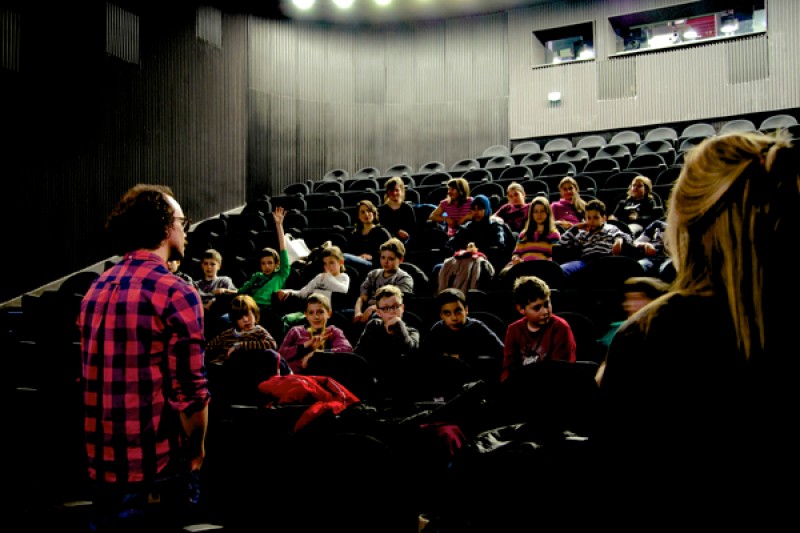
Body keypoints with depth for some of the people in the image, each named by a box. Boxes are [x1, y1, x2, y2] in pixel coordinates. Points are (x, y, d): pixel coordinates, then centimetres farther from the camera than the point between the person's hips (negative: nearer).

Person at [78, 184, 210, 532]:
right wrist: (196, 452, -3)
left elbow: (92, 378, 15)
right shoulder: (177, 293, -17)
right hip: (156, 471, -7)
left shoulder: (96, 289, 8)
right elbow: (190, 389, -20)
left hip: (100, 465, 7)